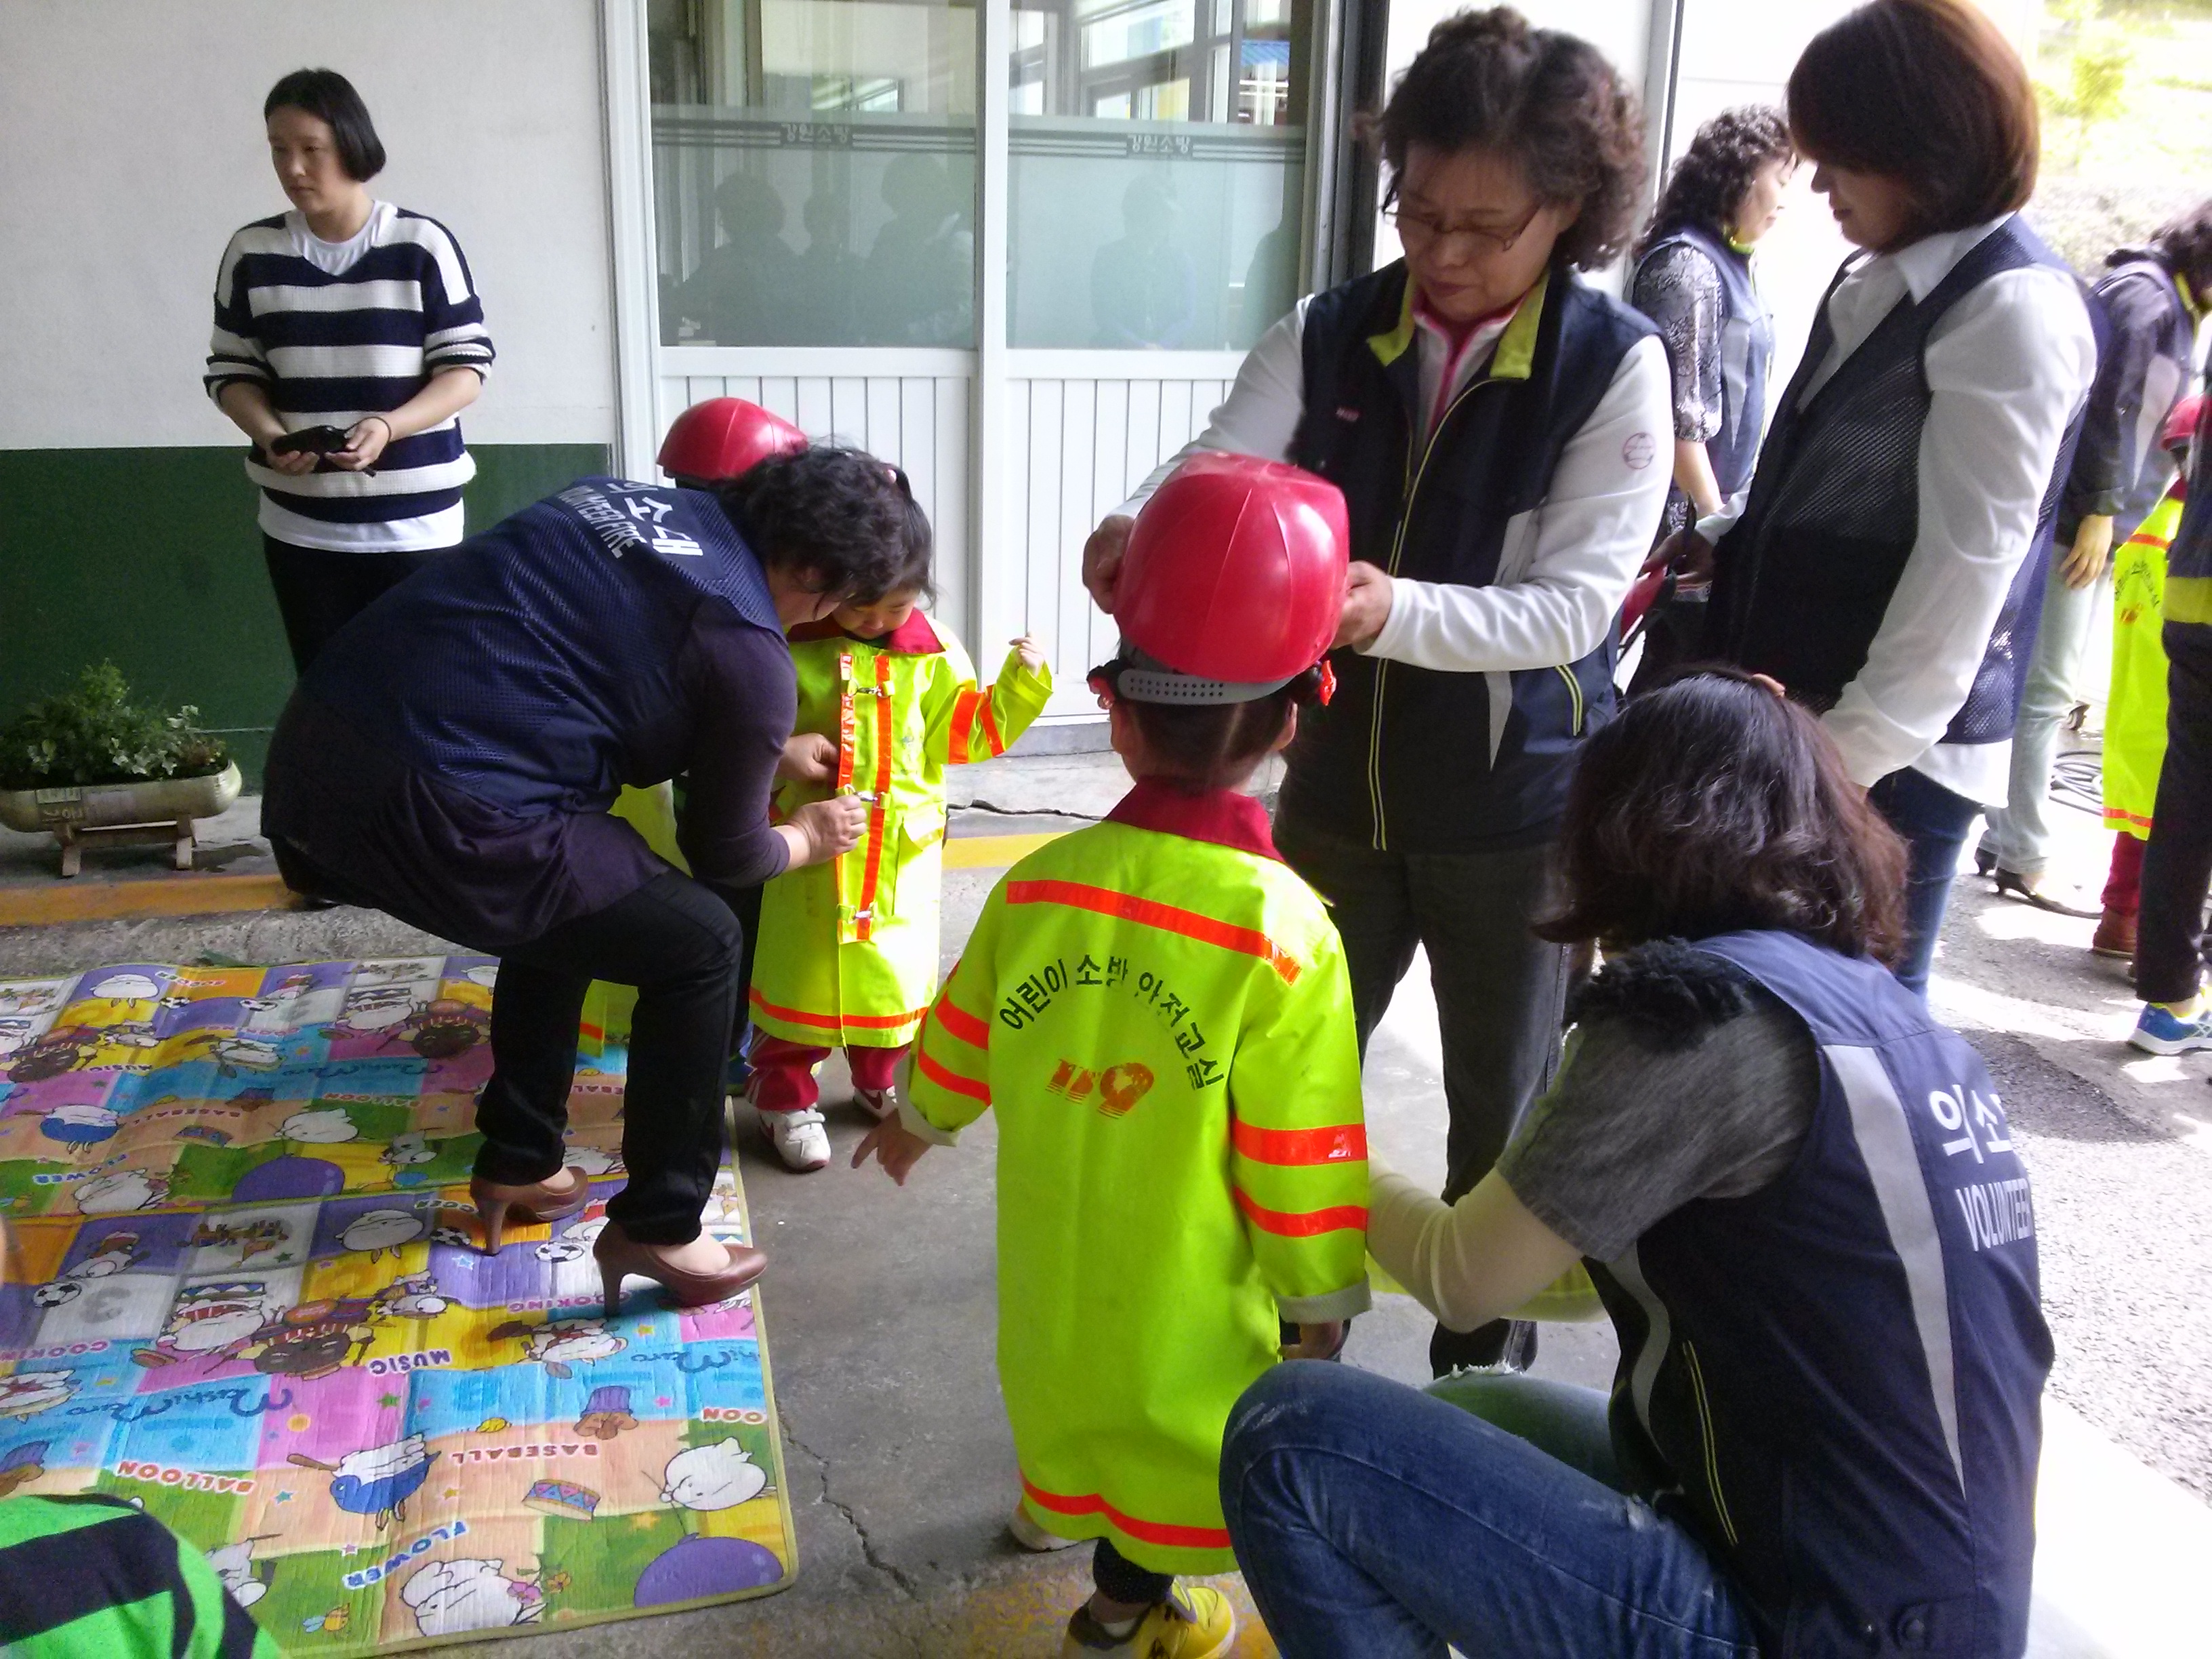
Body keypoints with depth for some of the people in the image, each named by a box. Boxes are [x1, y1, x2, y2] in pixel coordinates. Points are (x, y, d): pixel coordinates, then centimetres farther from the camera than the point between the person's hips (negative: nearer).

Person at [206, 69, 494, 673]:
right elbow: (232, 371, 9)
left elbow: (467, 364, -4)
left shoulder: (422, 245, -5)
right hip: (300, 526, 2)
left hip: (415, 522, -2)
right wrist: (270, 435, -12)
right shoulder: (252, 253, 4)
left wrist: (388, 427, -21)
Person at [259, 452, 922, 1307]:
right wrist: (809, 838, 30)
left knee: (564, 900, 32)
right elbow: (723, 853, 8)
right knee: (699, 944, 9)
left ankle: (518, 1165, 43)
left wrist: (767, 751, 38)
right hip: (433, 811, -9)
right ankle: (658, 1230, 19)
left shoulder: (639, 500, 16)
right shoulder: (750, 652, -5)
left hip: (313, 749, 9)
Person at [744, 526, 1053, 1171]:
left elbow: (968, 729, 3)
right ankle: (784, 1095, 21)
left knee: (897, 967, 13)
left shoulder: (932, 653, 0)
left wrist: (1021, 683, -8)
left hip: (903, 848, 3)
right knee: (801, 969, 5)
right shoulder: (790, 645, -7)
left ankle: (883, 1080, 35)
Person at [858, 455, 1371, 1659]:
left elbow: (958, 1046, 4)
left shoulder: (1037, 885, -13)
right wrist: (1321, 1310, -5)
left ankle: (1058, 1494, 54)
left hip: (1051, 1247, 5)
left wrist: (913, 1122, 24)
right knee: (1171, 1412, 17)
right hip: (1185, 1281, -4)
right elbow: (1301, 1160, -20)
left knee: (1077, 1351, 29)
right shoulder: (1282, 929, -26)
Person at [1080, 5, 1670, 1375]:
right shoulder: (1328, 336, -3)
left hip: (1517, 805, -3)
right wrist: (1139, 532, -37)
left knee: (1500, 1114, 13)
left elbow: (1576, 601, -20)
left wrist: (1397, 612, -36)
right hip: (1340, 780, 4)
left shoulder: (1617, 364, -13)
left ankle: (1483, 1382, 36)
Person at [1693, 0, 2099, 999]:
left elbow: (1964, 575, -19)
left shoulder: (2011, 309, -15)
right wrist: (1720, 543, 6)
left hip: (1891, 752, -8)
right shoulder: (1881, 281, 11)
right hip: (1801, 723, 8)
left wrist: (1846, 760, -19)